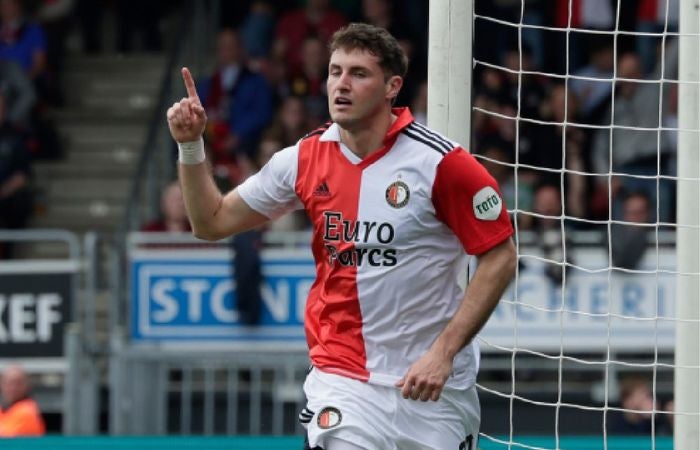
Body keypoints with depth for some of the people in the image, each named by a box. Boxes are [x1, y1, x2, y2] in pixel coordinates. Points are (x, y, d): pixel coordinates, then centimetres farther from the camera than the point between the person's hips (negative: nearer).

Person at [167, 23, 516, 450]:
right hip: (343, 379, 1)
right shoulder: (305, 159, 1)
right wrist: (191, 145, -4)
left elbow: (500, 257, -8)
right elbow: (213, 222, 11)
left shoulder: (440, 162, -11)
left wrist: (444, 352, -14)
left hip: (434, 383, -1)